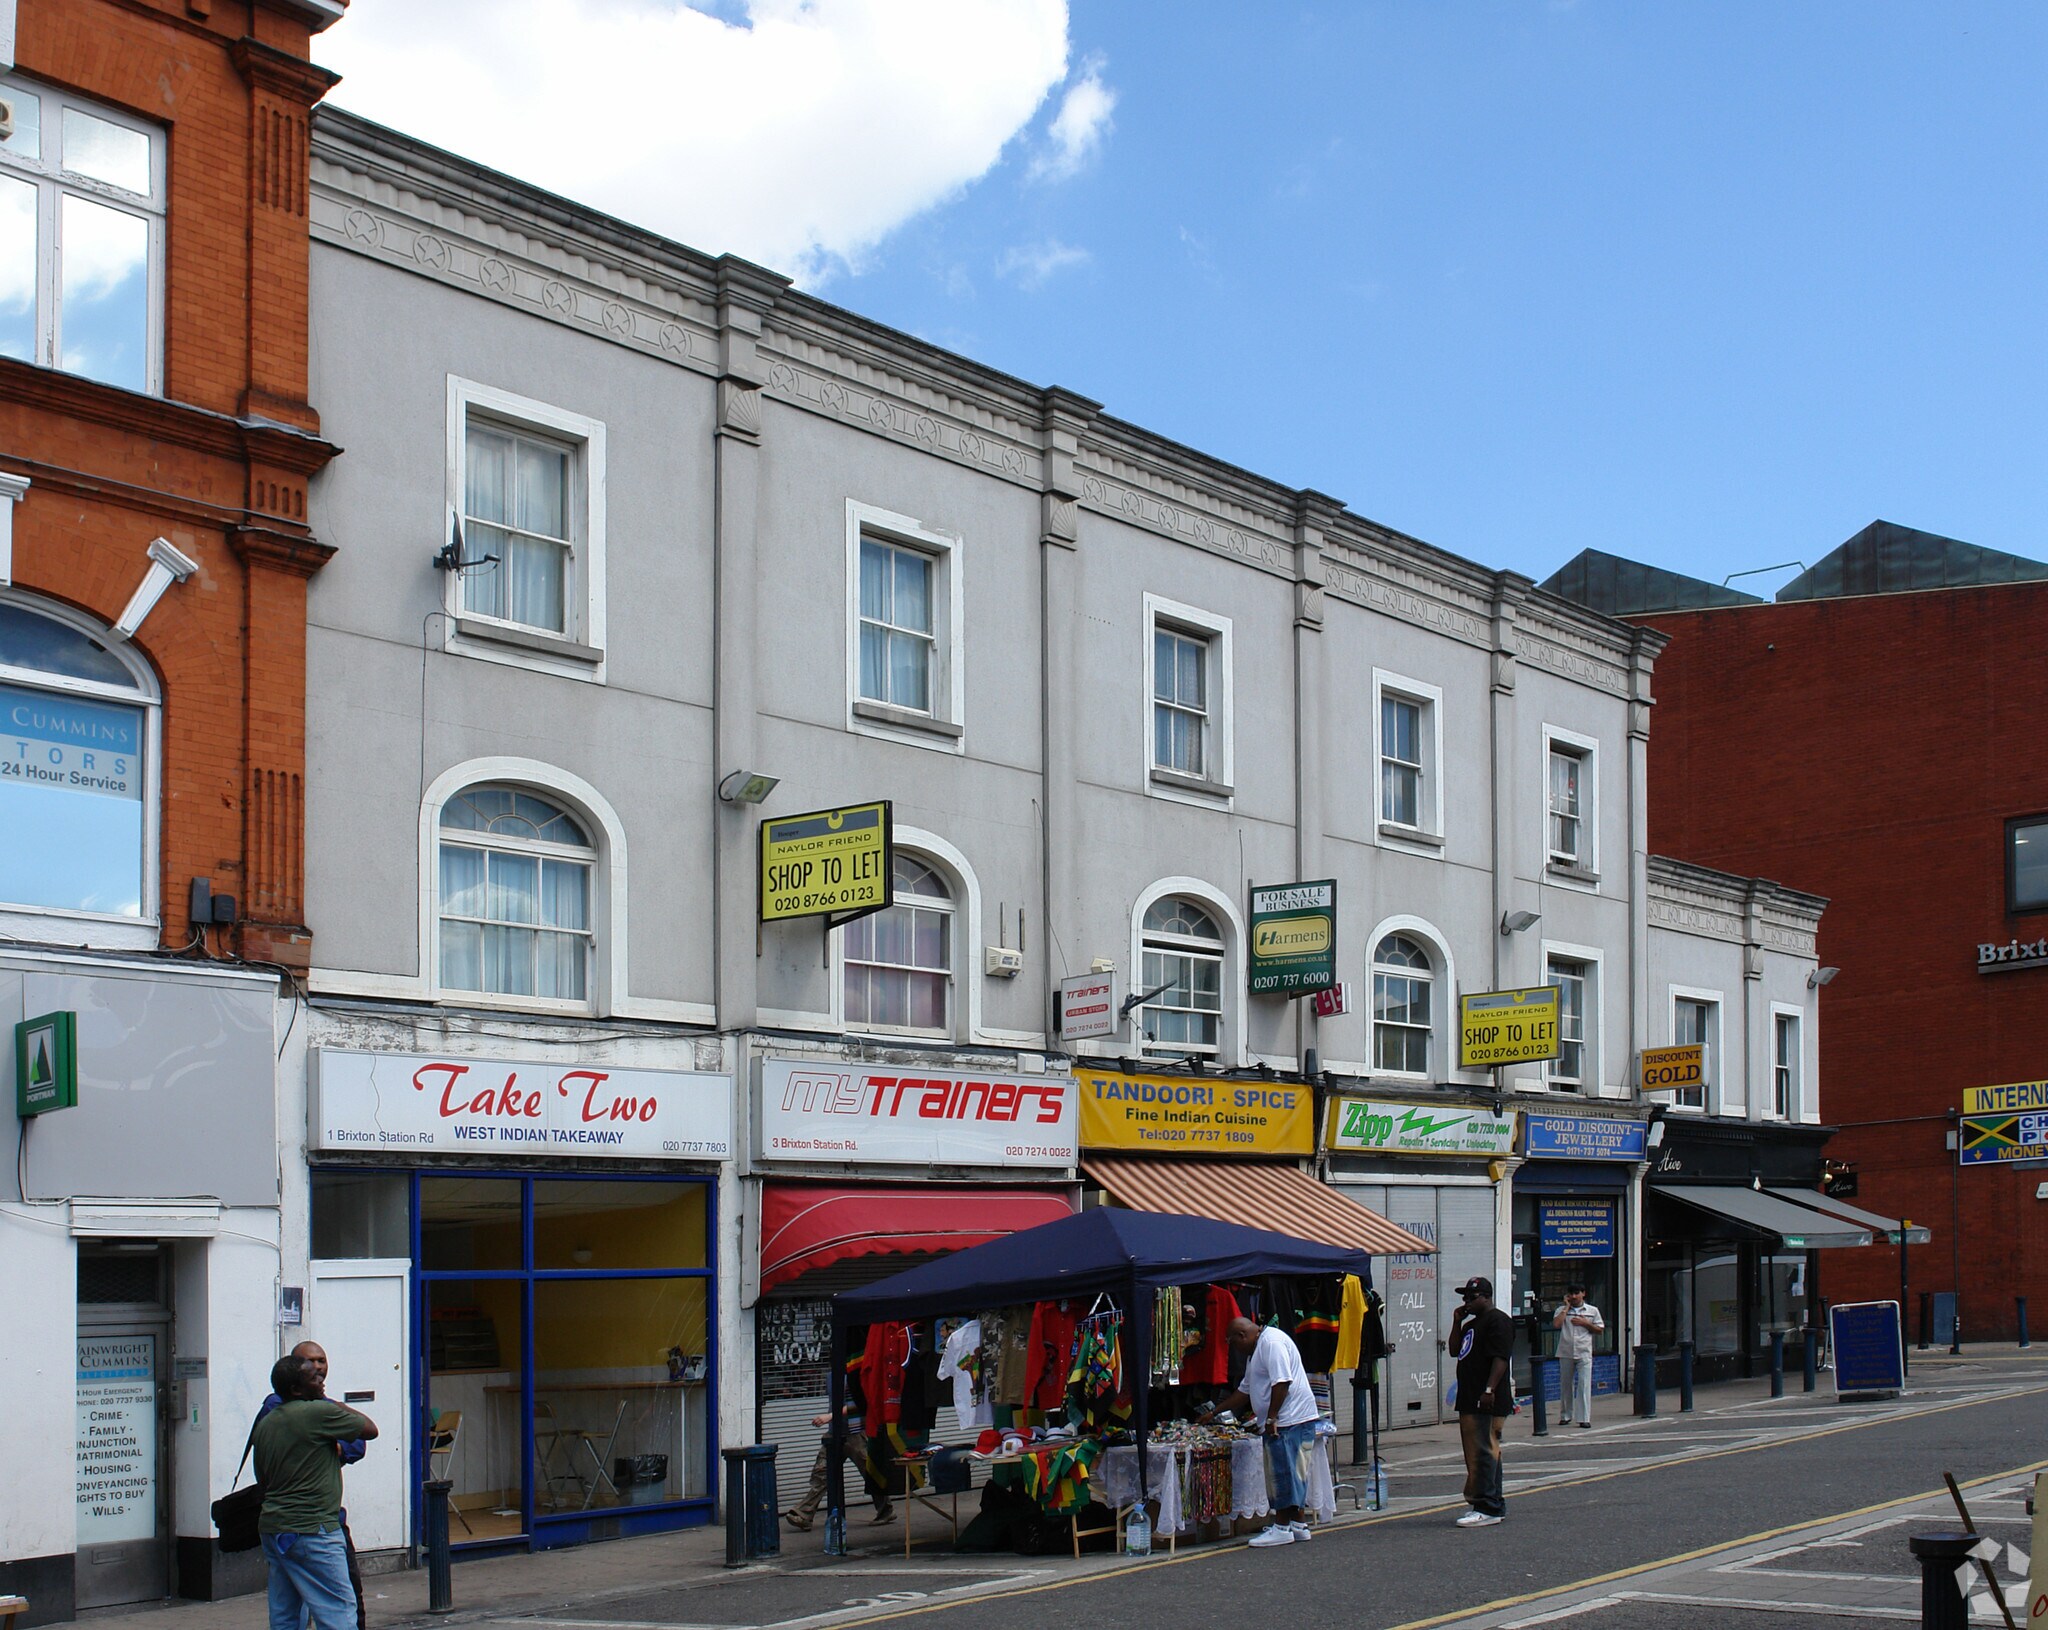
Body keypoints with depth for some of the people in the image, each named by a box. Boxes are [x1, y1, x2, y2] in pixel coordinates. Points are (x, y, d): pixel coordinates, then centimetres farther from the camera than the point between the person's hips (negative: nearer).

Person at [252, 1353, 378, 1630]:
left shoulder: (264, 1424, 13)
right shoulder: (319, 1413, -12)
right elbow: (370, 1429, -1)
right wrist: (340, 1406, 15)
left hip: (272, 1529, 8)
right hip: (311, 1531, -8)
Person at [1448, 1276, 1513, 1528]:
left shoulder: (1497, 1320, -9)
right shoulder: (1471, 1323, 23)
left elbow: (1500, 1358, -18)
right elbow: (1455, 1352, 24)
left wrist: (1490, 1389, -25)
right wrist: (1457, 1323, 13)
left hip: (1488, 1402, -11)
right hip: (1469, 1400, 11)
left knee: (1484, 1451, -12)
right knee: (1475, 1454, 13)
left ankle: (1488, 1509, -13)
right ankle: (1493, 1504, 20)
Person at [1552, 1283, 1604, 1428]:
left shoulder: (1592, 1311, 7)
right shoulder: (1562, 1310, 6)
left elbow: (1600, 1330, 9)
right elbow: (1557, 1324, -11)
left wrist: (1586, 1323, -7)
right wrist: (1566, 1307, -6)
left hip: (1584, 1353, -1)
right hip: (1565, 1353, 1)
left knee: (1584, 1385, -9)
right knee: (1565, 1385, 9)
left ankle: (1584, 1418, -11)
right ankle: (1566, 1415, 22)